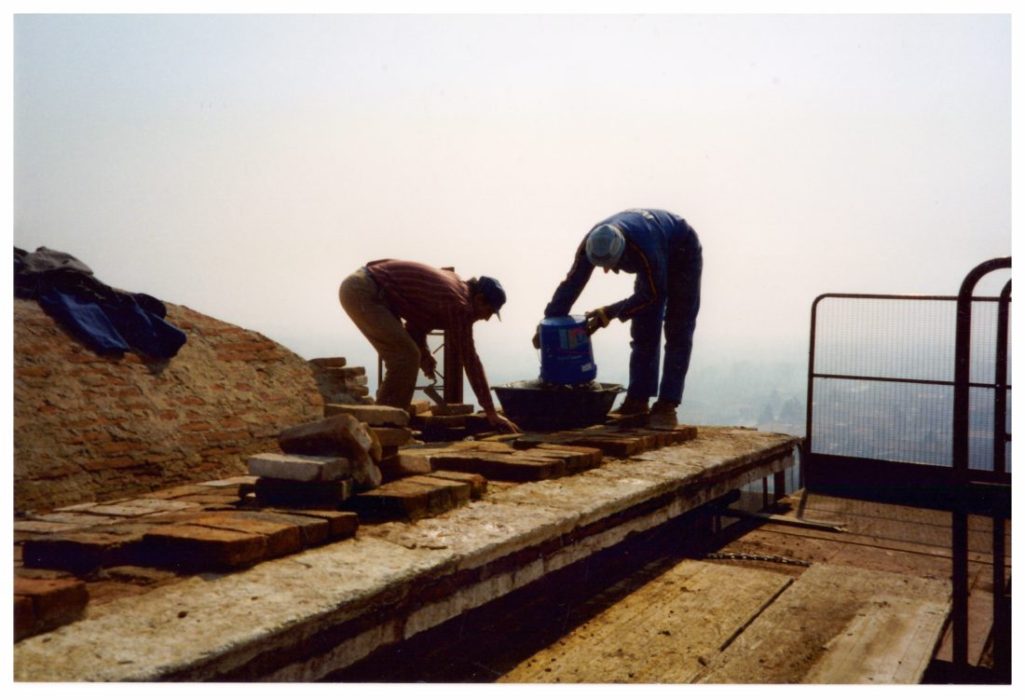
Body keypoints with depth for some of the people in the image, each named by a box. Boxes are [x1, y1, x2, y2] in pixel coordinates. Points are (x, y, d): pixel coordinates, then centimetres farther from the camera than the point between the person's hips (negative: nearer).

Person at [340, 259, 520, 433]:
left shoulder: (453, 286, 11)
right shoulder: (459, 304, -17)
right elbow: (470, 359, -17)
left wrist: (423, 353, 4)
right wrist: (491, 413, -14)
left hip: (361, 288, 10)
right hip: (363, 292, -10)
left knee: (404, 355, 12)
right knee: (407, 355, -11)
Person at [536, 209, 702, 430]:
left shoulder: (644, 248, -44)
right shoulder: (591, 243, -28)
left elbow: (654, 295, -31)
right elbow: (572, 283, -20)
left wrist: (608, 313, -32)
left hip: (682, 255, -6)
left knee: (677, 334, -11)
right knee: (643, 332, 2)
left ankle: (666, 407, -13)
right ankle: (637, 401, 5)